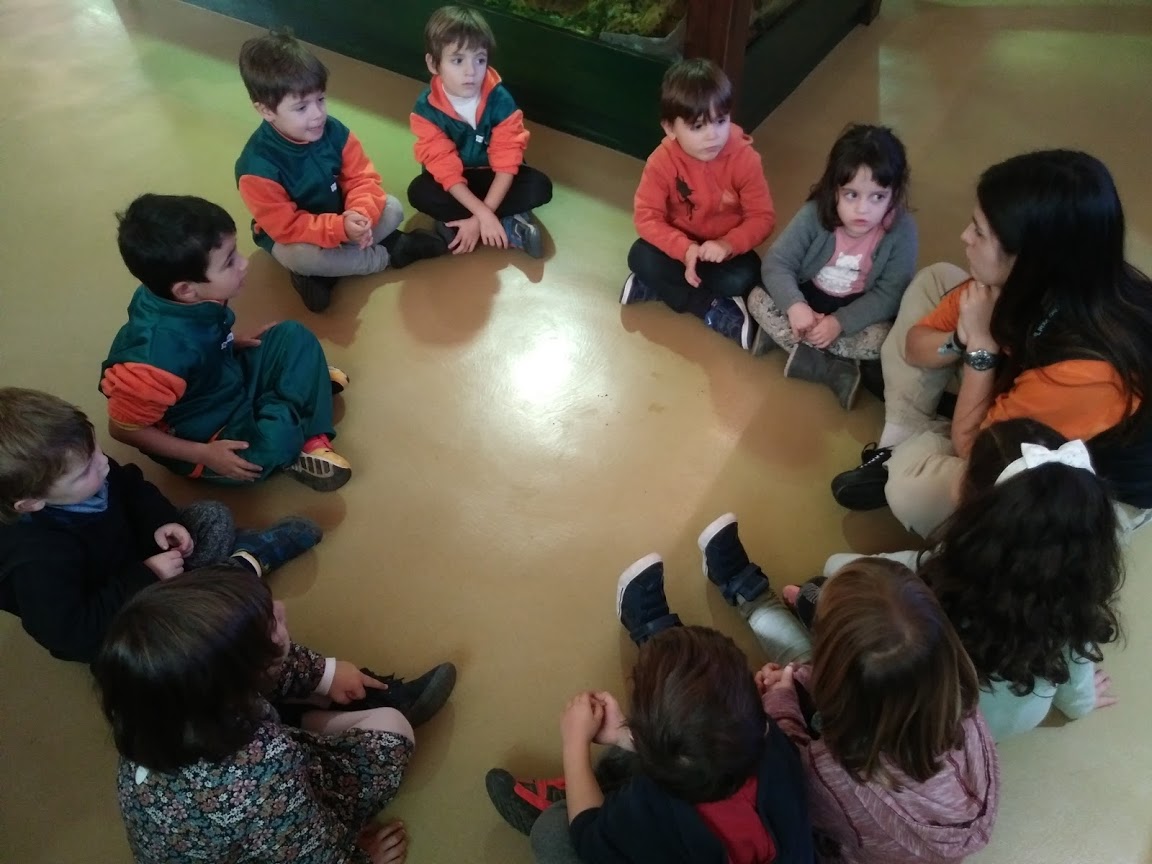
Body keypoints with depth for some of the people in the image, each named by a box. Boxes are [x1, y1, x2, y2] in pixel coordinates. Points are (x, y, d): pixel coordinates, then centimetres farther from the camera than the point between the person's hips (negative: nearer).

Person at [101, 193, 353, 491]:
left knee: (293, 337, 1)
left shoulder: (186, 300, -15)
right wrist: (204, 454, -21)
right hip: (207, 432, -8)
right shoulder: (159, 352, -36)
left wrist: (234, 343, -2)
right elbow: (124, 429, -22)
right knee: (278, 443, -34)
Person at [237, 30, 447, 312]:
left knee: (392, 209, -13)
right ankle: (392, 252, -15)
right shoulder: (256, 166, -32)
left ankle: (323, 273, -14)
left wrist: (361, 214, -36)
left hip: (340, 216, 5)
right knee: (301, 256, -37)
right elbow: (287, 227, -29)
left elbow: (362, 178, -12)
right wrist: (341, 228, -42)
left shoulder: (334, 131, -18)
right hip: (289, 235, -4)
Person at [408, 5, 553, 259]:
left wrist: (481, 217, -28)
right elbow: (445, 169, -24)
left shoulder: (500, 100, -21)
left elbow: (506, 161, -21)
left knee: (540, 186, -23)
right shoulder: (426, 108, -22)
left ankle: (453, 223, -22)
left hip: (491, 176, 1)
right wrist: (484, 214, -35)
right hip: (453, 183, -1)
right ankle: (510, 225, -22)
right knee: (419, 192, -31)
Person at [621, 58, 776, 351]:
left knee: (743, 278, -32)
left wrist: (728, 245, -36)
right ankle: (714, 309, -21)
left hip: (725, 248, -1)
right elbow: (646, 216, -19)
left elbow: (762, 217, -16)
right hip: (681, 244, 1)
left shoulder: (744, 159, -20)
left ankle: (654, 287, -18)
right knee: (640, 258, -28)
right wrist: (684, 249, -35)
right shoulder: (662, 161, -19)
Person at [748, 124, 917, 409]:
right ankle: (833, 371, -24)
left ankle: (784, 336, -20)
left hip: (858, 310, -1)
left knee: (884, 339, -29)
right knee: (758, 298, -22)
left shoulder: (902, 230, -23)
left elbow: (889, 295, -20)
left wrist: (839, 322, -33)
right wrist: (795, 305, -40)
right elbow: (776, 262, -22)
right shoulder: (814, 214, -21)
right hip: (808, 297, 2)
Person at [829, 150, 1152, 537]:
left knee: (914, 489, -34)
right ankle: (898, 444, -1)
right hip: (1032, 419, 7)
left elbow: (969, 445, -26)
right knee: (934, 280, -4)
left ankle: (908, 458, 6)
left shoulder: (1085, 371, -41)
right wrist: (964, 339, -29)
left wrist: (981, 345, -30)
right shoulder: (1042, 284, -20)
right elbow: (915, 345, -8)